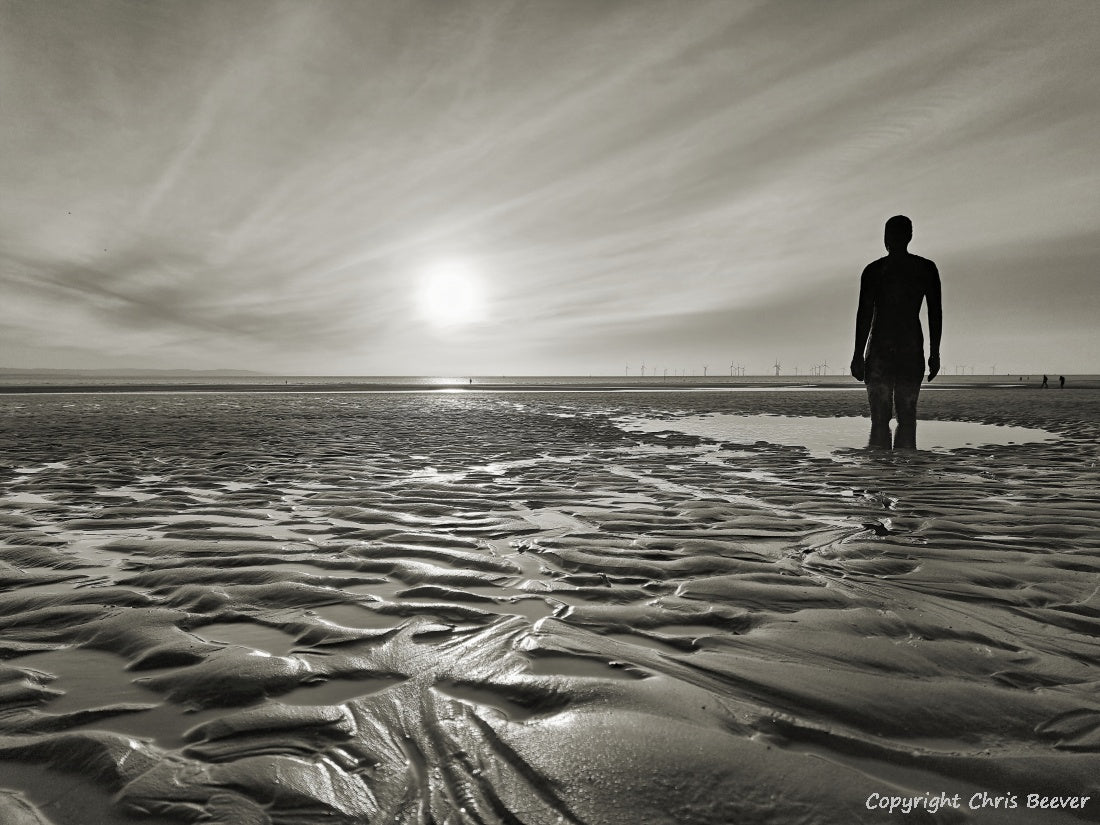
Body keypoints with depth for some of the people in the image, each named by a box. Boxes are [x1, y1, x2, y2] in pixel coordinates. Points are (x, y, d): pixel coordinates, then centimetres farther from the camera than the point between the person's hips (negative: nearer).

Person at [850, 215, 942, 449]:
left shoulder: (873, 270, 0)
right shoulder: (927, 268, 7)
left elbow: (864, 314, -4)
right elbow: (936, 313, 5)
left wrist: (858, 355, -2)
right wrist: (934, 353, 9)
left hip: (879, 351, -2)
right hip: (912, 351, 2)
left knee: (879, 419, -2)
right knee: (907, 416, 9)